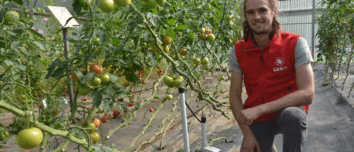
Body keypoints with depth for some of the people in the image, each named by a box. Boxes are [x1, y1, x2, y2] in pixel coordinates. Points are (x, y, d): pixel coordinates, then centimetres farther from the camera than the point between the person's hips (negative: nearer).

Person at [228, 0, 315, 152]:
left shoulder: (295, 44, -15)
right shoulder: (238, 50, -6)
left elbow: (307, 94, -23)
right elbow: (234, 95, -3)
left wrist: (259, 109, -30)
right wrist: (247, 135, -10)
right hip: (257, 120, 3)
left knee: (293, 115, -35)